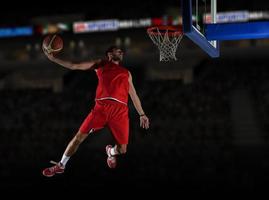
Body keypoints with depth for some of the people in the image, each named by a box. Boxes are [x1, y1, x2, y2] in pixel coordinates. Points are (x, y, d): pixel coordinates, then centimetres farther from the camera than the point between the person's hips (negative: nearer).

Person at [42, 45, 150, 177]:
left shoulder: (126, 73, 27)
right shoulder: (100, 64, 19)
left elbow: (133, 95, 30)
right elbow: (73, 66, 15)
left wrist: (141, 114, 24)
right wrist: (53, 58, 8)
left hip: (120, 111, 2)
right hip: (101, 107, -2)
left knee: (122, 150, -2)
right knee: (79, 136, -6)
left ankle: (111, 151, 36)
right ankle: (60, 166, 11)